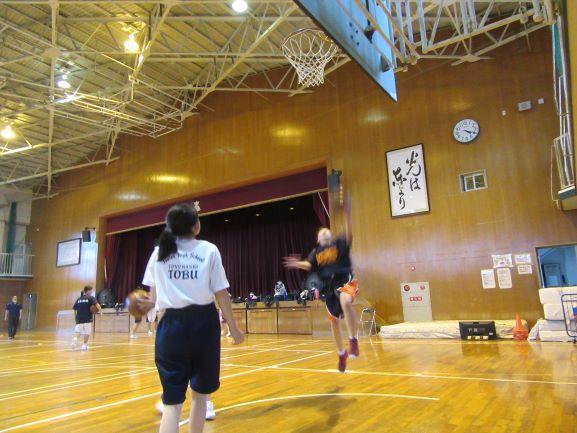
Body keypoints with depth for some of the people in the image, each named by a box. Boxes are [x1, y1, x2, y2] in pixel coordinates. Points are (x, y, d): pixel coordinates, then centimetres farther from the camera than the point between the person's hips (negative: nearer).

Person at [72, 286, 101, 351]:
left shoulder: (79, 299, 13)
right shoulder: (91, 298, -2)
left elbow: (74, 309, 15)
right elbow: (97, 305, -20)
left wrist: (76, 317, 25)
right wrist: (99, 310, -7)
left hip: (79, 319, 4)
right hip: (87, 319, -4)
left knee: (78, 332, 8)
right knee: (87, 332, 8)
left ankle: (75, 338, -20)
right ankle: (84, 345, 10)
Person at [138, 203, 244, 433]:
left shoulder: (159, 252, 8)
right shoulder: (208, 250, -1)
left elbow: (153, 294, 16)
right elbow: (221, 294, -3)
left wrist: (151, 303, 39)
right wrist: (234, 328, 6)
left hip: (171, 324, 2)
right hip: (203, 323, -1)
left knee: (172, 401, 6)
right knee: (200, 393, 19)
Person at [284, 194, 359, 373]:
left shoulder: (339, 243, 5)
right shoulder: (316, 252, 14)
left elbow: (349, 235, -15)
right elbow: (309, 265, -2)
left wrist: (347, 214, -28)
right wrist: (298, 264, -24)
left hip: (344, 281, -4)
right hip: (329, 287, 5)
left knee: (345, 302, -38)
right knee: (334, 322, 13)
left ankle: (353, 340, -24)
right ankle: (342, 353, 35)